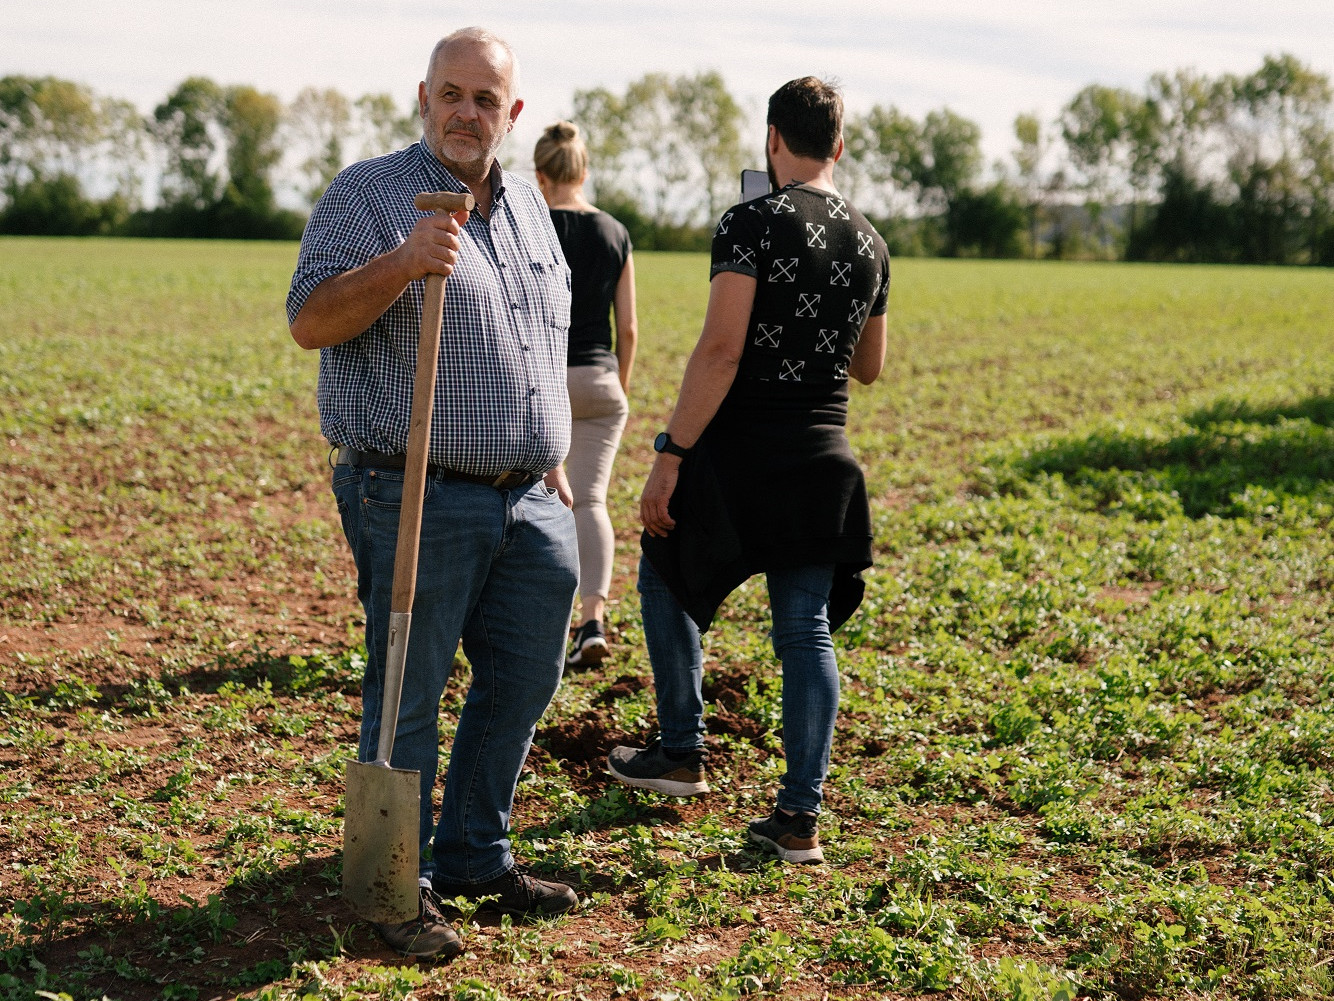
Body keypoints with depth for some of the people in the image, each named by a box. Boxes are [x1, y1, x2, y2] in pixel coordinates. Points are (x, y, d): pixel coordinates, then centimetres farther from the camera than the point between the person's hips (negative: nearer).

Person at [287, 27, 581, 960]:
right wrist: (402, 262, -28)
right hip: (419, 499, -7)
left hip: (528, 501, 7)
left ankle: (476, 857, 29)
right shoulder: (368, 195, -6)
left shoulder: (527, 204, 15)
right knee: (407, 696, 0)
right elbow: (309, 321, -15)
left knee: (524, 682, 13)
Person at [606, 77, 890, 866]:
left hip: (737, 453, -5)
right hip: (822, 461, 5)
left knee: (667, 582, 18)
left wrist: (670, 454, -19)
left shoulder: (752, 223, -11)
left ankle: (682, 756, 25)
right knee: (806, 631, 7)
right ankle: (801, 817, 7)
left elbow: (721, 348, -20)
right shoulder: (871, 244, 8)